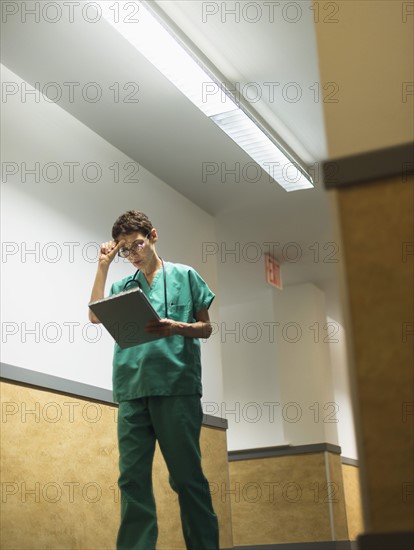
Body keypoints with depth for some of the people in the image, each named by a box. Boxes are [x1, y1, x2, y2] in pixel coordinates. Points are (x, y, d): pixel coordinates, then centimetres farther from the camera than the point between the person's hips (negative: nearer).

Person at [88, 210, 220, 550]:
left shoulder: (185, 276, 12)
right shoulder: (123, 286, 20)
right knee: (133, 477, 1)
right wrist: (103, 266, 8)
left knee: (187, 475, -1)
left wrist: (176, 327, -11)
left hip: (177, 385, -3)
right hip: (132, 388, 3)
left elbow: (205, 328, 10)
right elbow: (96, 316, 5)